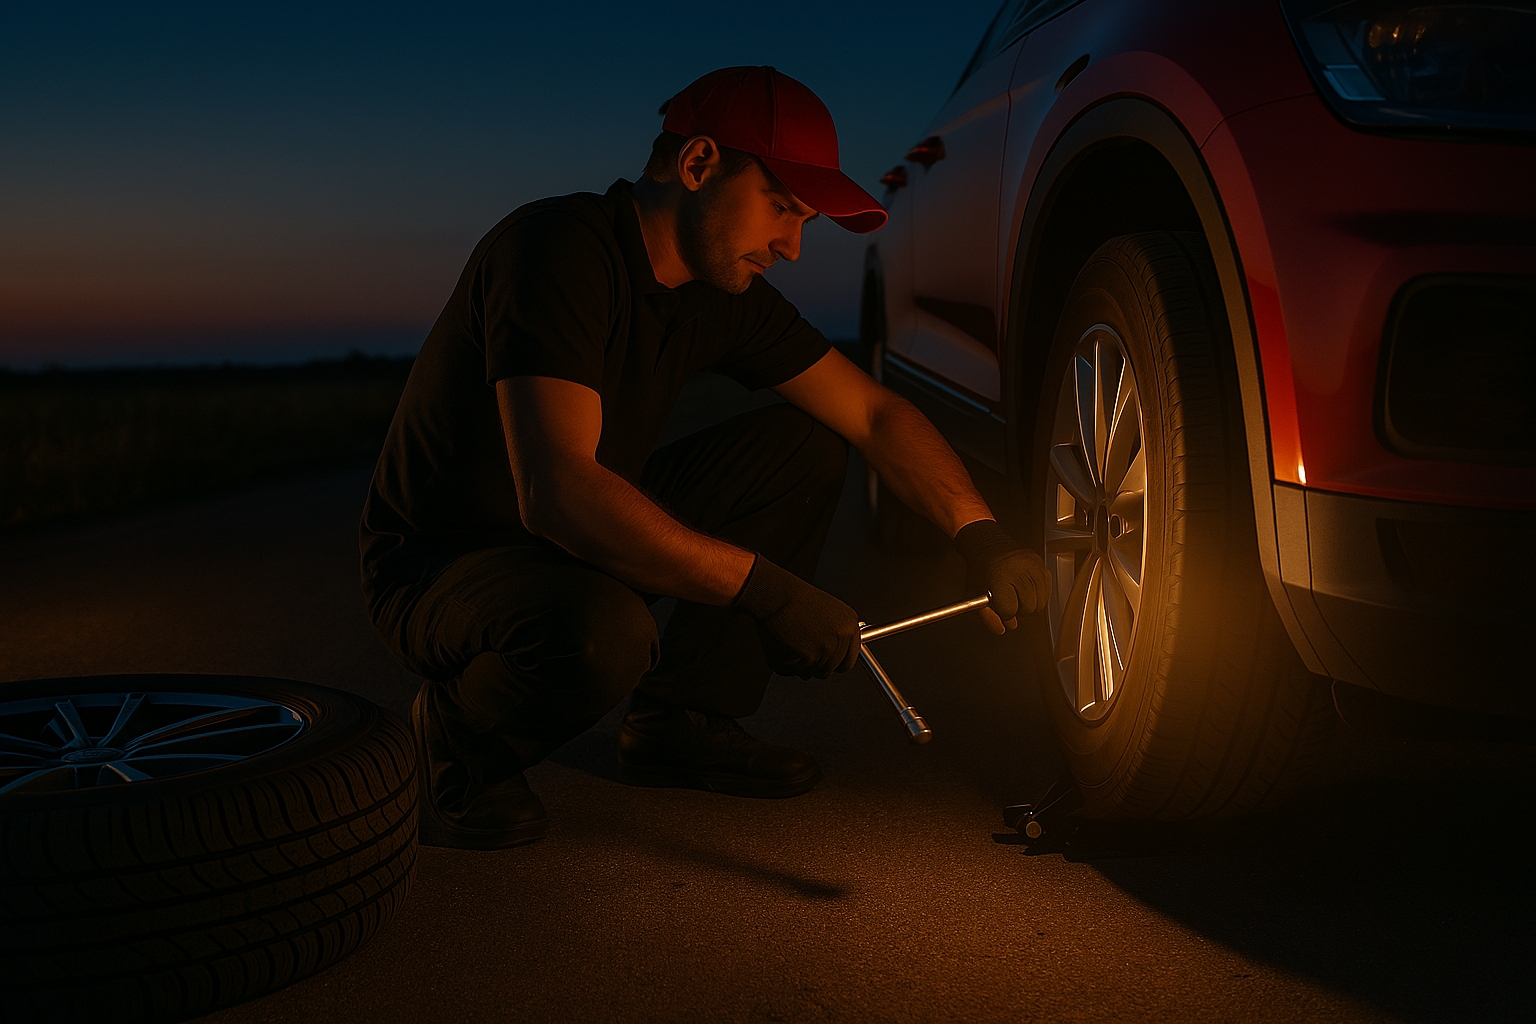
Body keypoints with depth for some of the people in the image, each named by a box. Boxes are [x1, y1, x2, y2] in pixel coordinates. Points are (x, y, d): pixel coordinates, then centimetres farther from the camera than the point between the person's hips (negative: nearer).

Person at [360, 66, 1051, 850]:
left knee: (802, 445, -2)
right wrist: (770, 592, -36)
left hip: (580, 546, 8)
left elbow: (872, 412, 4)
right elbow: (557, 493, -39)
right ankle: (456, 738, -6)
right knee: (601, 632, -40)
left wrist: (978, 532, -10)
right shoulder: (556, 249, -27)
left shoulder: (720, 288, -2)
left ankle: (680, 722, 4)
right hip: (438, 570, -8)